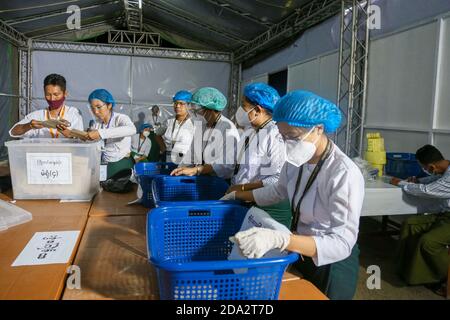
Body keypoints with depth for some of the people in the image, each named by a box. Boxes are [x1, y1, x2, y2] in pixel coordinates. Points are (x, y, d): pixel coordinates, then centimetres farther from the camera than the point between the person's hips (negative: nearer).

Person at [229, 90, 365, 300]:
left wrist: (278, 239, -48)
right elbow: (279, 190, 12)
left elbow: (341, 243, -36)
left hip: (332, 265, -6)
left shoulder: (344, 174, -30)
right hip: (300, 253, 6)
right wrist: (238, 195, 10)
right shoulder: (297, 159, -9)